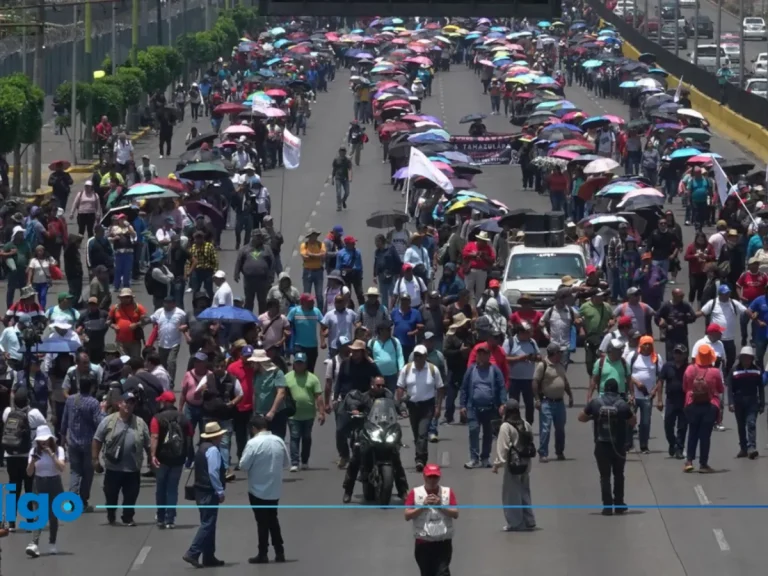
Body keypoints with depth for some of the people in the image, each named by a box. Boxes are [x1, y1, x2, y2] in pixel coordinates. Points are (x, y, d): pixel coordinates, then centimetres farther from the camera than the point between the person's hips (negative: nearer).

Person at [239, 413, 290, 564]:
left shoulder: (253, 443, -18)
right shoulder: (279, 441, -1)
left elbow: (244, 465, -15)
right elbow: (286, 462, 9)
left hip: (258, 489, -5)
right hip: (274, 489, 5)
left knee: (262, 522, 3)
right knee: (273, 519, 18)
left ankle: (263, 554, 9)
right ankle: (279, 552, 18)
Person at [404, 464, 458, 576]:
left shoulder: (447, 492, 2)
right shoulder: (415, 493, 0)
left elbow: (455, 514, -4)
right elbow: (407, 516, -6)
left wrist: (440, 506, -17)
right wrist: (423, 506, -16)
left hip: (443, 542, -1)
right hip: (423, 542, 1)